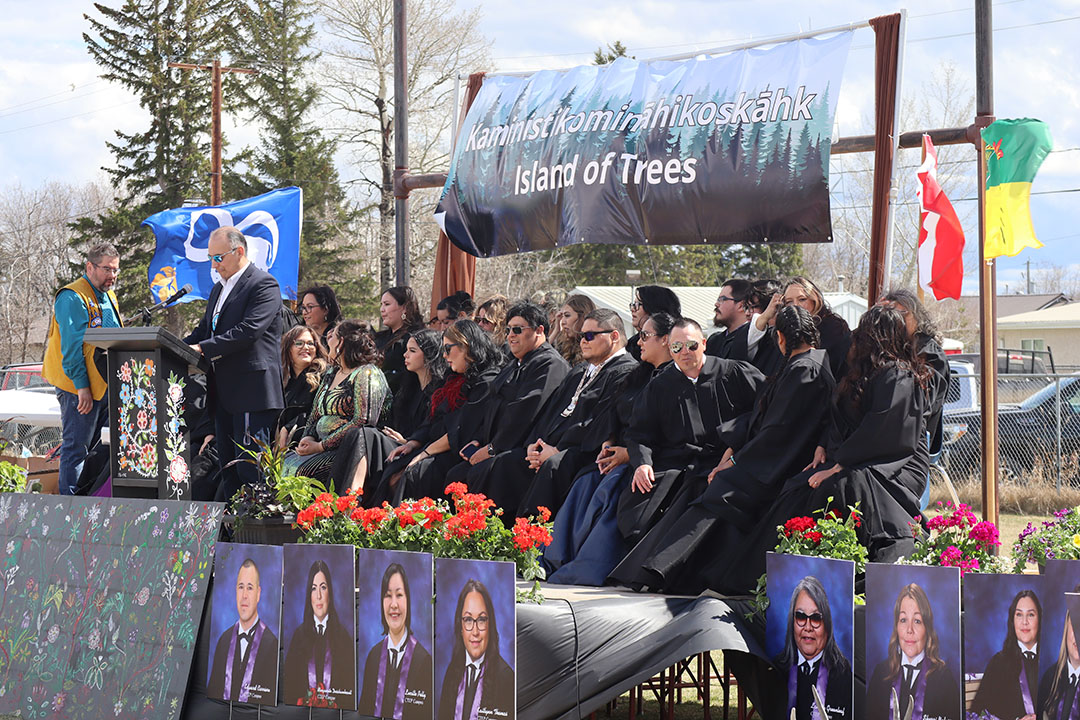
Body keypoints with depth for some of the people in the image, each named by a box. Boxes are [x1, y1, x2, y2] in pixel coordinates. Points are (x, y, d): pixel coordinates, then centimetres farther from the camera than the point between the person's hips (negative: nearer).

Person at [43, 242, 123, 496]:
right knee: (76, 447, -6)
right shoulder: (73, 298, -12)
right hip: (80, 387, -9)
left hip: (106, 386, 9)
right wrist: (82, 386, -21)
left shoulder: (109, 297, 17)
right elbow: (71, 348, -17)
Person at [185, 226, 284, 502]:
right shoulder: (218, 288, 21)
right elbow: (204, 331, 22)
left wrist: (202, 348, -21)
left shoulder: (264, 284, -8)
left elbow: (249, 330, -20)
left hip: (251, 393, -9)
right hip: (224, 395, 9)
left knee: (250, 468, -11)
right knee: (228, 467, 11)